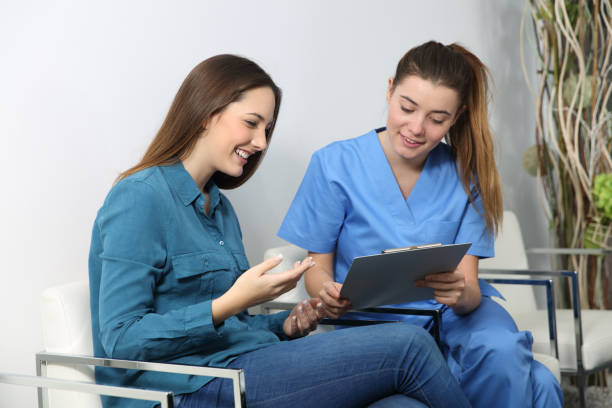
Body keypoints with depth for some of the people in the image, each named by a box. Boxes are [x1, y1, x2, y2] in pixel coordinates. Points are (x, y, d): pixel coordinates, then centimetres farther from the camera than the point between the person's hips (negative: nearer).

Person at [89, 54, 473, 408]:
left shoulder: (220, 207, 20)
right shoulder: (139, 199, -8)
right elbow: (122, 340, -15)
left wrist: (284, 326, 4)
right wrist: (230, 304, -20)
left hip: (235, 369, 8)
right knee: (408, 347, -16)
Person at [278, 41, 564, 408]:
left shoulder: (465, 175, 1)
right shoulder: (335, 164, -4)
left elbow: (469, 290, -4)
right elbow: (318, 267, 2)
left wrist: (461, 293, -29)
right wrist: (328, 295, -23)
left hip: (452, 317, 2)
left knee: (503, 353, -33)